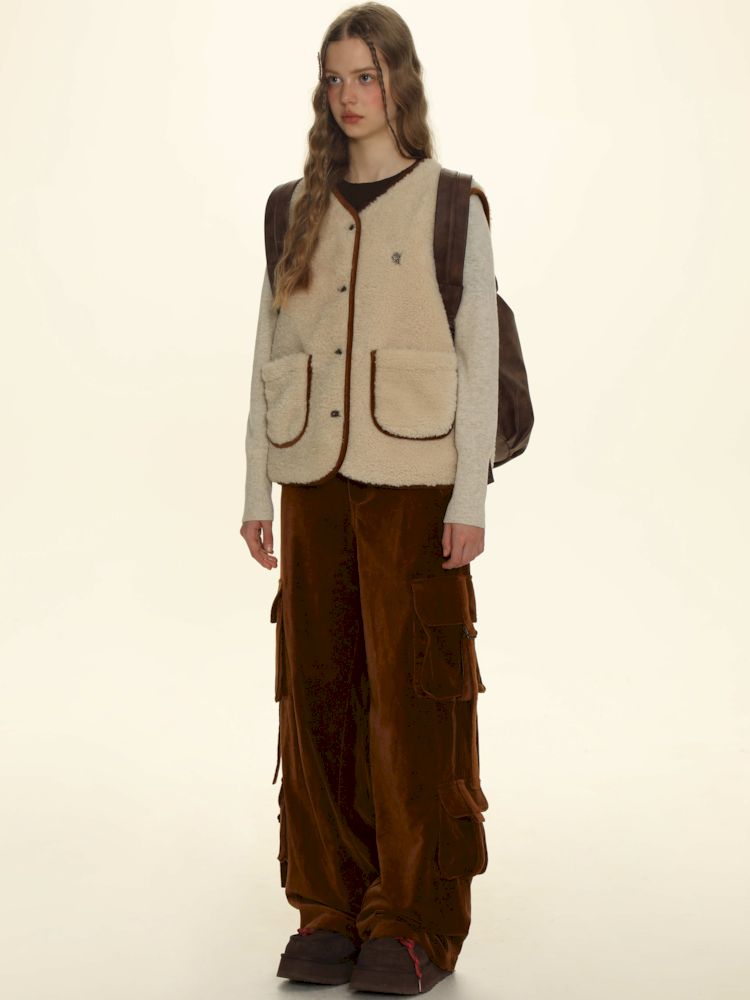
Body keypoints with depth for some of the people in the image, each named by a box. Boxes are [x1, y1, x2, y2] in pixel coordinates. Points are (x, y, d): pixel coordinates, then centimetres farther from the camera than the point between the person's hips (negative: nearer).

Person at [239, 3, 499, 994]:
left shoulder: (450, 205, 0)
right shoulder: (299, 209, 11)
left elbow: (477, 359, -3)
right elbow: (269, 353, 12)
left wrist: (470, 500, -9)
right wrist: (258, 489, 8)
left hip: (412, 483, -4)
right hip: (315, 479, 4)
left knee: (411, 696, -2)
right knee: (318, 690, 6)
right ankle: (329, 909, 18)